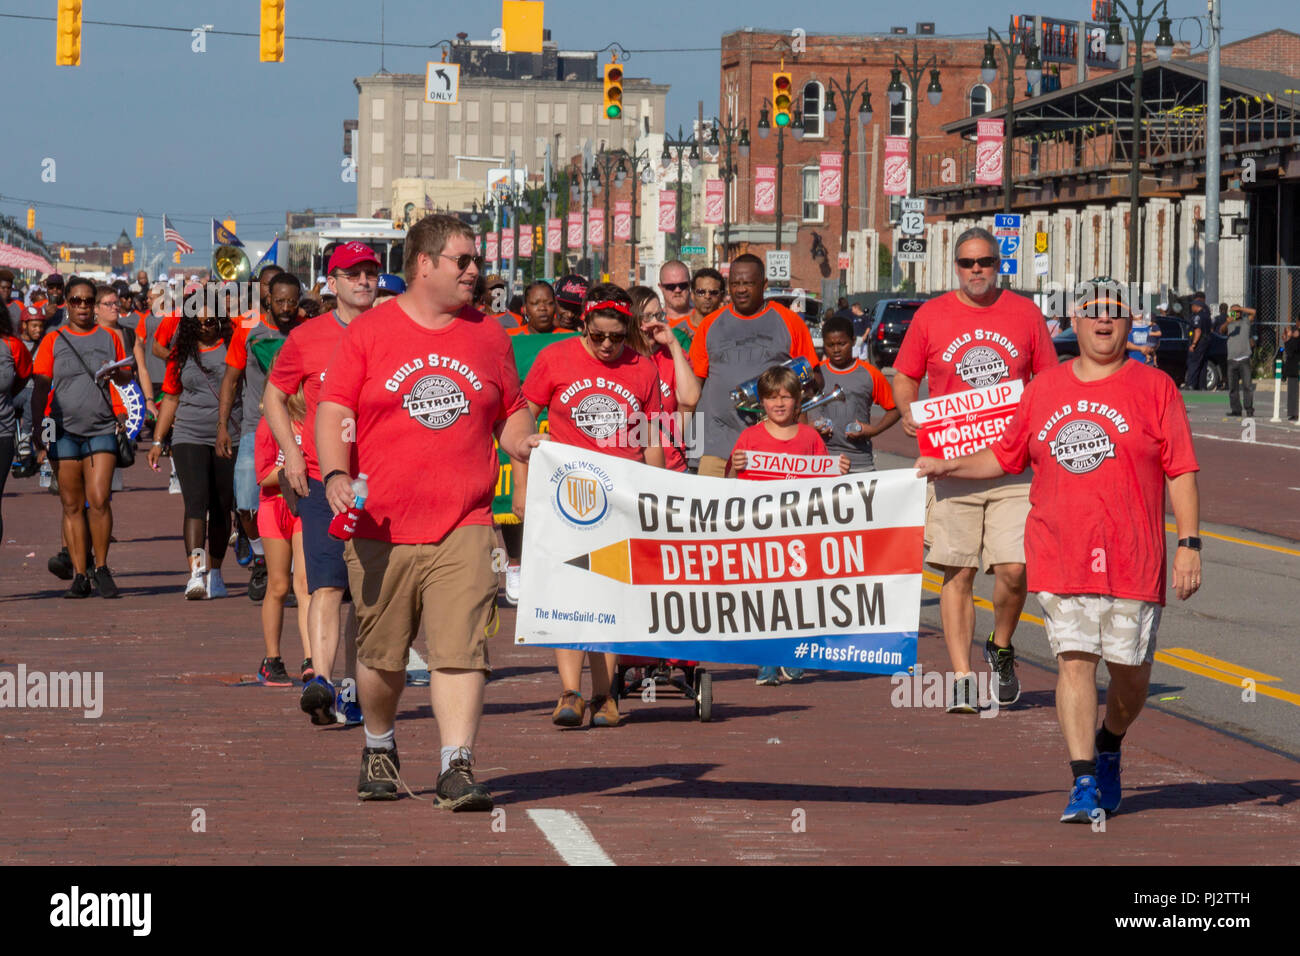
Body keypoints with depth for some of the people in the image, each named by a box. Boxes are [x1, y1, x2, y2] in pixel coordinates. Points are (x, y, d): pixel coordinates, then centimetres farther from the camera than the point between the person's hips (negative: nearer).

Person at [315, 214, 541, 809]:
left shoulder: (488, 335, 13)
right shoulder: (368, 333, 3)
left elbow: (512, 410, 22)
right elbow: (333, 411, 0)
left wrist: (521, 442, 0)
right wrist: (336, 475, -16)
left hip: (463, 525, 1)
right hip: (381, 526, -1)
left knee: (460, 650, -12)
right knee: (381, 654, 10)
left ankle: (457, 769, -15)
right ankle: (379, 749, 33)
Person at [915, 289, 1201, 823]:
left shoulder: (1153, 388, 2)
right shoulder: (1043, 389, 12)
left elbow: (1180, 471, 0)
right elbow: (1006, 456, 25)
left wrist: (1189, 543, -7)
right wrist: (946, 467, 14)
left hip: (1133, 559, -1)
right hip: (1059, 556, 1)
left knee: (1131, 668, 5)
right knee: (1074, 660, -8)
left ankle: (1108, 750, 34)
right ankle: (1084, 784, -7)